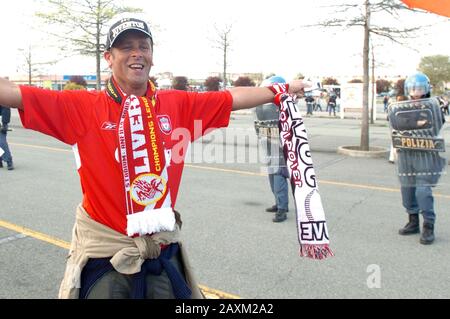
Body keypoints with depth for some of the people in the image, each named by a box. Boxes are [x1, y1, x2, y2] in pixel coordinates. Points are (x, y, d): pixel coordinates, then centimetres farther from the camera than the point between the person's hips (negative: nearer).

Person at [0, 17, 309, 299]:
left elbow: (234, 97, 5)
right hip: (104, 253, -2)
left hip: (163, 251, 3)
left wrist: (283, 89, 8)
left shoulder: (178, 104, 1)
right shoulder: (83, 106, -7)